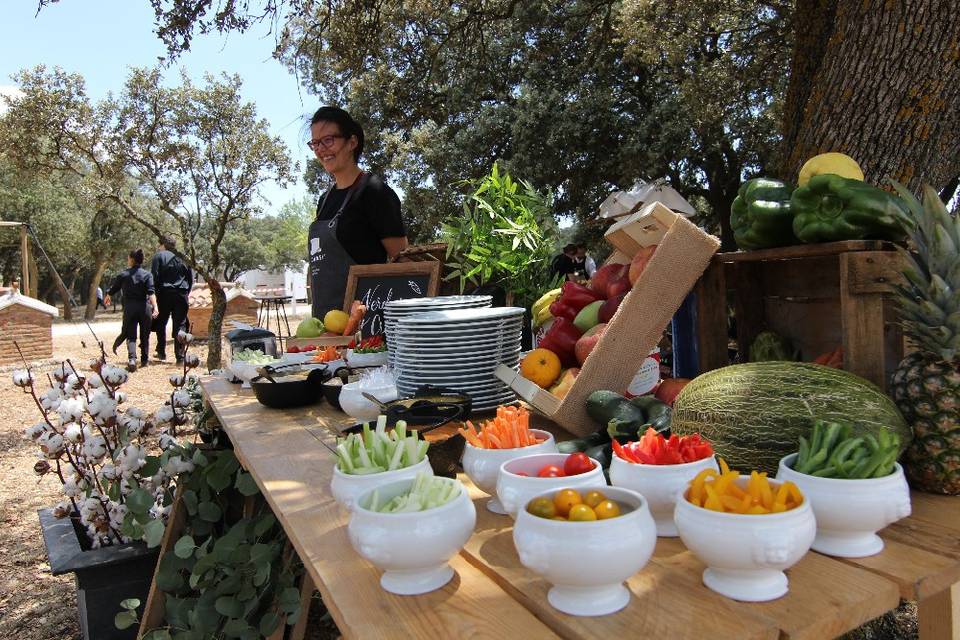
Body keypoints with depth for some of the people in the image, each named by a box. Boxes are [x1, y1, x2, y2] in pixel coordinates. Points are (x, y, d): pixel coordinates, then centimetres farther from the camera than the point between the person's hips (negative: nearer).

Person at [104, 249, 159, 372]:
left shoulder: (123, 275, 4)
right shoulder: (147, 274, 1)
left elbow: (113, 289, 17)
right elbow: (151, 292, -13)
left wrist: (107, 297, 38)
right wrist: (155, 307, -21)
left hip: (129, 308, 0)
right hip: (144, 307, 0)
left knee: (131, 336, -1)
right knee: (145, 336, 14)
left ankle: (132, 359, -23)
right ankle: (144, 360, 22)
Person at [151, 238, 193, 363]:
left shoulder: (158, 256, 2)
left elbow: (154, 276, -6)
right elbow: (191, 278, 12)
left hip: (164, 293, -2)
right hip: (182, 294, 2)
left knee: (161, 324, 14)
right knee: (180, 325, 2)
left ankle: (161, 352, 17)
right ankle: (180, 356, -4)